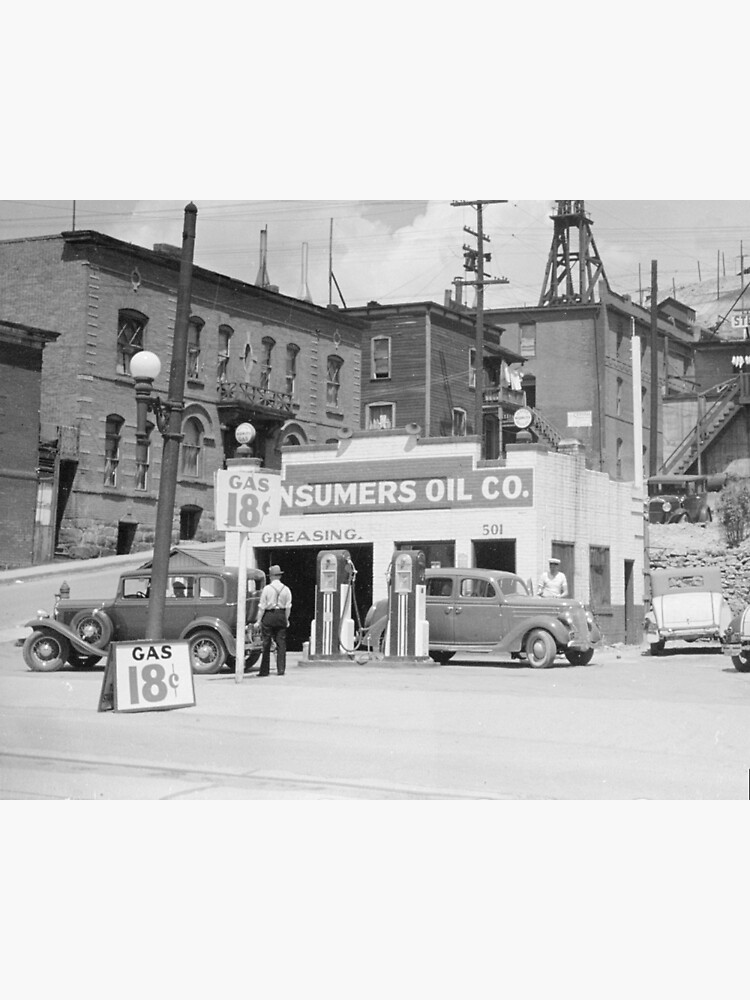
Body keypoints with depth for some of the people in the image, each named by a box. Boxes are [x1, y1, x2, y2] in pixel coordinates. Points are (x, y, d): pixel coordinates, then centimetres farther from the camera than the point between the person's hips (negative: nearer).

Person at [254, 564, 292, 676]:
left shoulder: (267, 588, -7)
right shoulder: (286, 589, 2)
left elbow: (262, 606, -6)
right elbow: (288, 606, 4)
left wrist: (259, 619, 1)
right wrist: (286, 619, 14)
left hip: (269, 616, -3)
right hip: (281, 616, 3)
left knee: (266, 644, 3)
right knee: (281, 643, 6)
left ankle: (264, 671, 5)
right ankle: (281, 669, 4)